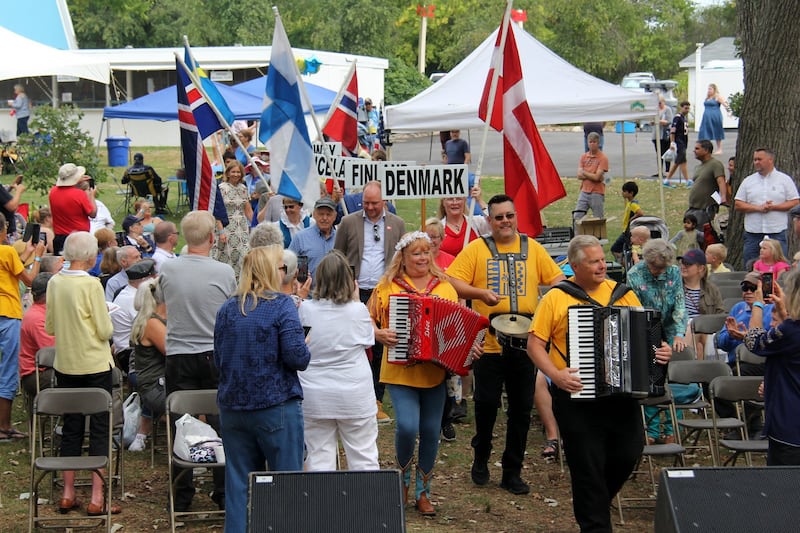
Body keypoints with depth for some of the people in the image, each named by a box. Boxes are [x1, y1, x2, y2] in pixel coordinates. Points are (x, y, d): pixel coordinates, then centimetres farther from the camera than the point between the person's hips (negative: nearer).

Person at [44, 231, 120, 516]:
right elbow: (105, 330, -14)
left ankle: (68, 494, 19)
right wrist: (107, 322, 6)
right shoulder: (91, 285, -16)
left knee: (71, 427, 14)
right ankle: (97, 498, 3)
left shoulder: (54, 282, 0)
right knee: (100, 428, 2)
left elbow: (49, 327, 8)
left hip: (65, 364, 6)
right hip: (94, 364, -5)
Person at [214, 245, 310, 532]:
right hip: (276, 405, -5)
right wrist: (306, 350, 5)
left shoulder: (227, 309, 6)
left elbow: (218, 360, 13)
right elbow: (297, 357, -15)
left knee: (238, 482, 11)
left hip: (232, 406, 5)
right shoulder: (281, 305, -9)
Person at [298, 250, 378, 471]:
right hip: (354, 398, -1)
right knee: (364, 459, 7)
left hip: (314, 399, 1)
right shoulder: (358, 310, -10)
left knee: (318, 459, 6)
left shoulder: (306, 310, -6)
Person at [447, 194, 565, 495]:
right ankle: (481, 459, 28)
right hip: (488, 343, -2)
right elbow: (452, 282, -6)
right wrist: (480, 293, -21)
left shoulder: (532, 248, 9)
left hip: (525, 343, 3)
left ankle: (512, 472, 19)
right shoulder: (476, 249, 0)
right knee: (486, 404, 2)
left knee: (521, 409, 7)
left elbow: (556, 279, 8)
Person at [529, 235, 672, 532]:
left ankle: (592, 502, 31)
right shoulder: (556, 298, -2)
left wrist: (661, 351, -6)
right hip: (577, 396, -3)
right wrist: (555, 375, -18)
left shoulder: (622, 293, 8)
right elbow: (535, 343, -4)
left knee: (627, 454, 4)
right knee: (587, 465, 0)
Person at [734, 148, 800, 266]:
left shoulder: (785, 179, 5)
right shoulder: (748, 181, 11)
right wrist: (758, 208, -10)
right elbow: (737, 204, 5)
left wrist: (773, 207, -13)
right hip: (753, 233, 3)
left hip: (777, 233, -2)